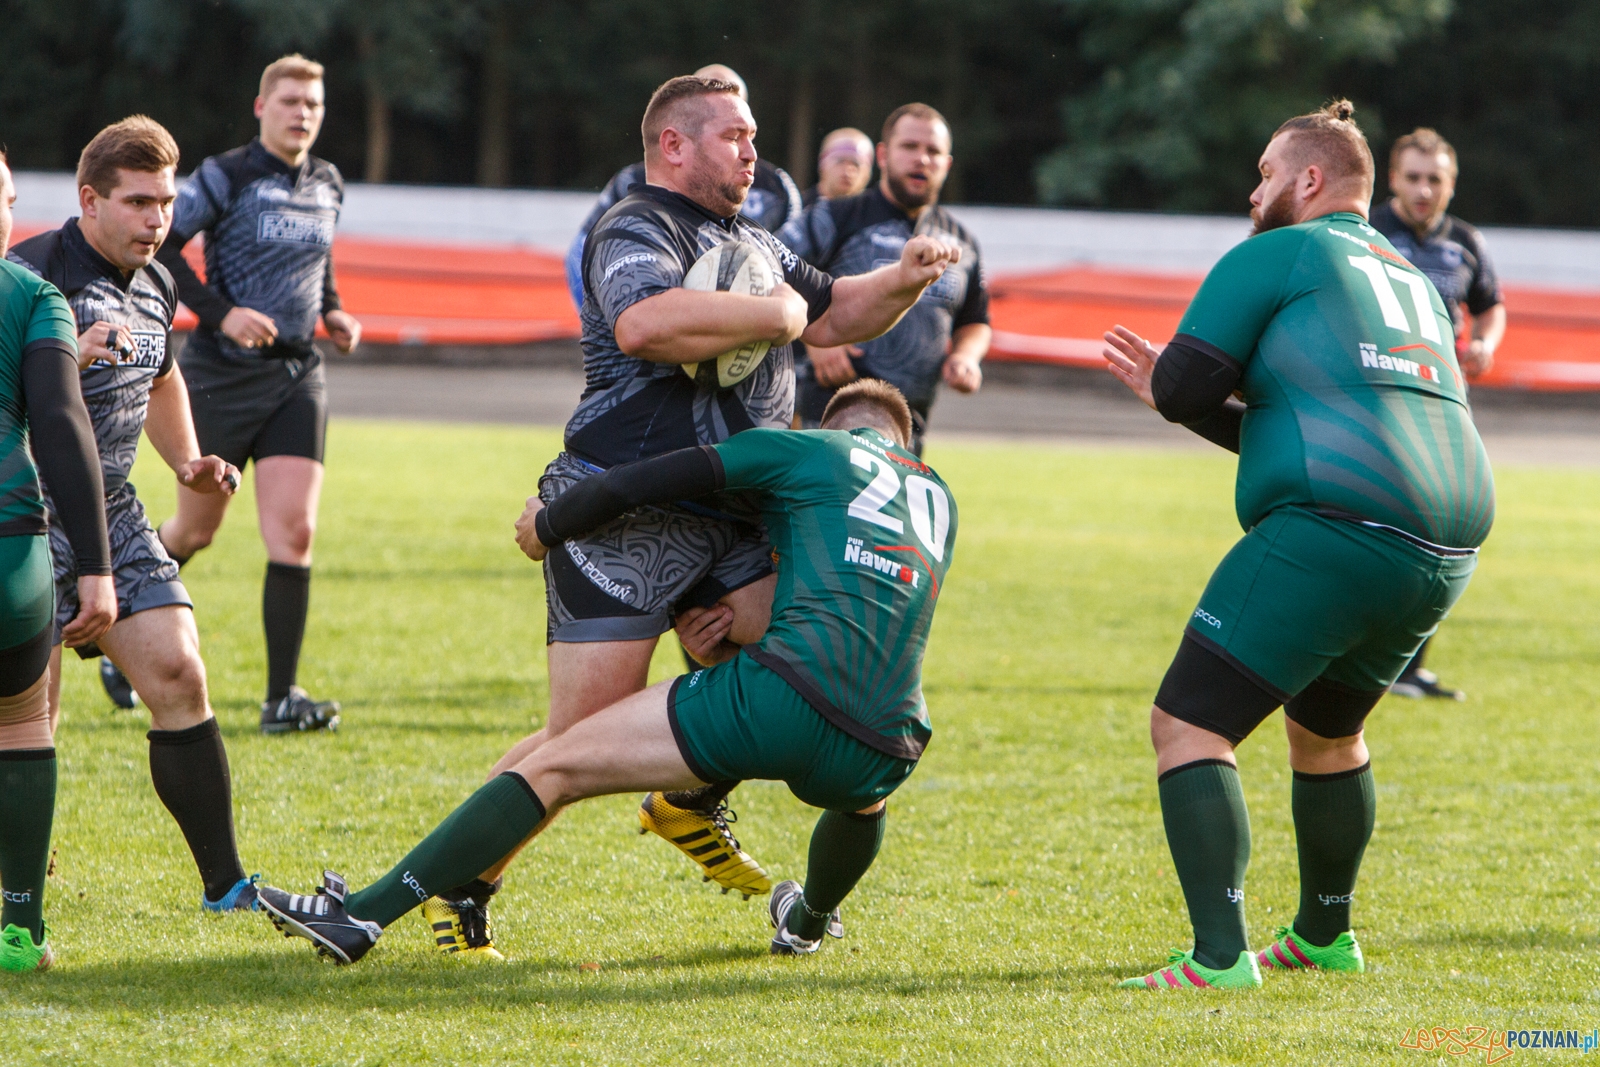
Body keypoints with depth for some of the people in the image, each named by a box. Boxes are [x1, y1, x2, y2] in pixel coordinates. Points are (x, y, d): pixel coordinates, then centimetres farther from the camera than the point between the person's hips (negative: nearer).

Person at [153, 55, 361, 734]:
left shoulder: (327, 186, 9)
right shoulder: (225, 177, -9)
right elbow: (157, 248, -11)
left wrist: (333, 311, 9)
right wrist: (220, 313, -20)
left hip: (298, 377, 4)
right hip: (222, 373, -4)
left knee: (294, 533, -10)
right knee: (195, 531, 6)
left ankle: (281, 697, -9)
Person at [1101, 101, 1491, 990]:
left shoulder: (1274, 257, 3)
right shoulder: (1415, 281, 28)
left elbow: (1183, 387, -2)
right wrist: (1172, 386, 36)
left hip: (1335, 533, -9)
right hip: (1447, 550, 9)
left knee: (1190, 725, -5)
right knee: (1327, 729, 30)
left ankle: (1220, 958, -17)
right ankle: (1324, 936, 42)